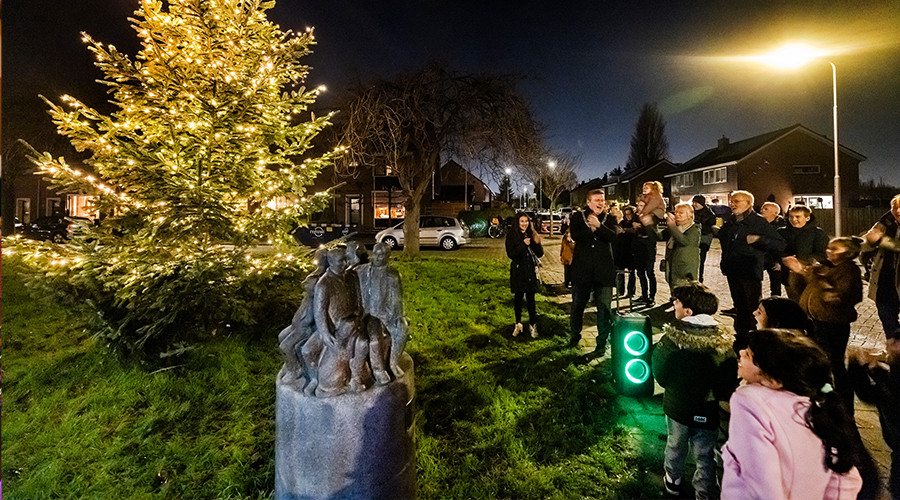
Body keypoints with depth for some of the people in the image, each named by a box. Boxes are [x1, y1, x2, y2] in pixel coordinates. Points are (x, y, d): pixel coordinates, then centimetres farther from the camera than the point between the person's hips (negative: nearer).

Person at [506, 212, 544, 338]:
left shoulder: (532, 235, 4)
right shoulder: (511, 236, -4)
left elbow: (540, 254, 4)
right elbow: (510, 254, -12)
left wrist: (537, 243, -15)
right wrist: (523, 245, -21)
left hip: (531, 272, 1)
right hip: (518, 272, -1)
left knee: (530, 299, 5)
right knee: (518, 298, 8)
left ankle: (532, 325, 17)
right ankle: (518, 324, 24)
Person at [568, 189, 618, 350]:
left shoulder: (609, 218, 8)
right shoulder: (578, 217, 4)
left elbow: (613, 237, -10)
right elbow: (575, 235, -14)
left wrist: (598, 225, -19)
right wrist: (593, 229, -12)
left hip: (603, 269, 0)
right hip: (582, 268, 0)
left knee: (604, 307, 3)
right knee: (577, 304, 11)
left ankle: (602, 341, 18)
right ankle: (574, 335, 32)